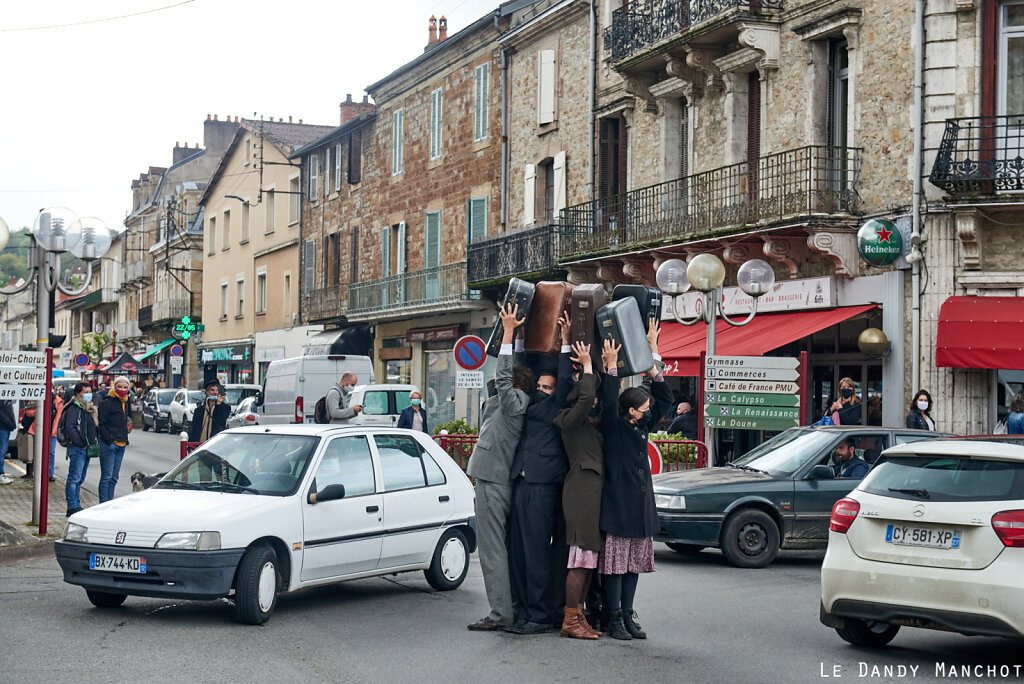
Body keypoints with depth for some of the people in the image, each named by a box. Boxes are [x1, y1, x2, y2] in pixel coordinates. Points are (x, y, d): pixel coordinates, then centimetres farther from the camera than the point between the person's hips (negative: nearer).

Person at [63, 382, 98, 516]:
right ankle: (72, 507, -10)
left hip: (87, 449, 9)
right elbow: (69, 427, -21)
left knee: (80, 479, 14)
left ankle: (77, 506, 20)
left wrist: (95, 442, 14)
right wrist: (80, 443, -19)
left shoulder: (90, 409, 19)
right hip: (77, 449, -9)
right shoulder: (74, 408, -10)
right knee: (74, 478, -9)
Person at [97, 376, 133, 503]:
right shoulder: (107, 402, -9)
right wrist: (108, 440, -17)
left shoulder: (126, 403, 15)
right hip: (108, 445, -8)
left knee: (114, 478, 10)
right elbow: (100, 423, -11)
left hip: (121, 445, 8)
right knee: (107, 476, -7)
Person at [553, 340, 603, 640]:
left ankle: (578, 615, 15)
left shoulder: (592, 423, 19)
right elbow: (585, 398, -23)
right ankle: (570, 621, -4)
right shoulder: (569, 419, -6)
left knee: (589, 558, 10)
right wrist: (587, 367, -11)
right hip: (581, 489, -9)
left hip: (593, 489, 9)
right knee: (581, 558, -8)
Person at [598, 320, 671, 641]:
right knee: (615, 560, -3)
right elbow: (609, 403, -24)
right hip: (617, 503, -7)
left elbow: (664, 397, 17)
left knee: (634, 561, 8)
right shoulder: (613, 428, -7)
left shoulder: (642, 426, 12)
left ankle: (627, 615, 14)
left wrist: (652, 354, 13)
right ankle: (614, 618, 0)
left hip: (641, 503, 7)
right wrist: (611, 366, -26)